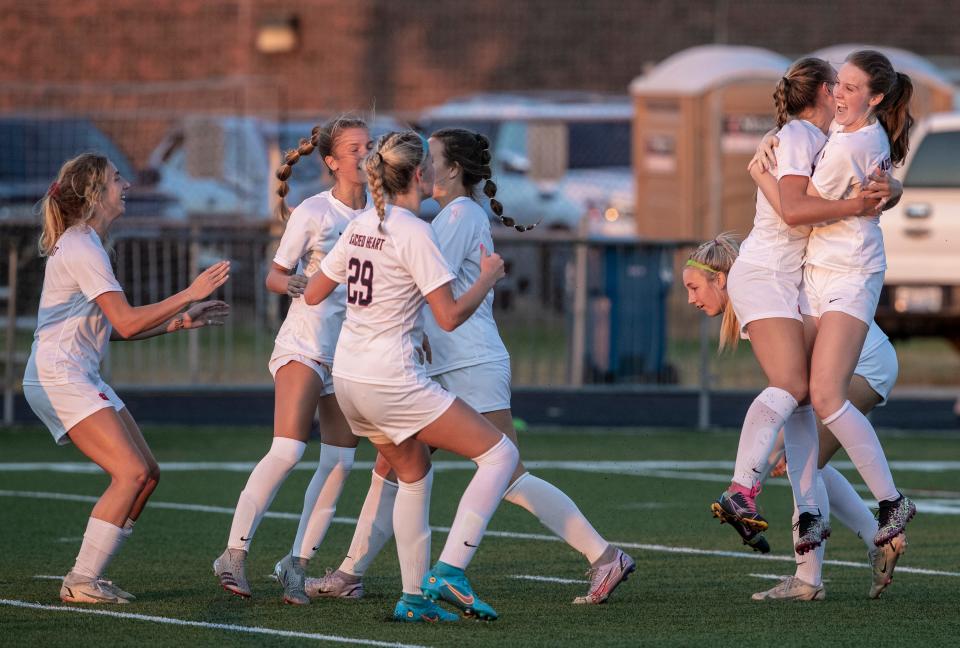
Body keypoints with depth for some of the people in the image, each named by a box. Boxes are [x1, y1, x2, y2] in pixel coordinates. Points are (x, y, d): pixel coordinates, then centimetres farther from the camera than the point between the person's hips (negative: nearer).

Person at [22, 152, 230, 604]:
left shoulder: (87, 244, 18)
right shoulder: (80, 248, -15)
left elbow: (115, 328, 20)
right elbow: (126, 322, -21)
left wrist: (181, 321, 15)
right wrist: (189, 294, -18)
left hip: (81, 378, 10)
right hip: (59, 378, -10)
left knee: (146, 473, 6)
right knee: (131, 472, -18)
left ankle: (87, 577, 8)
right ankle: (81, 582, -15)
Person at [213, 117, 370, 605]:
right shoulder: (313, 212, -7)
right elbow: (274, 277, -3)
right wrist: (291, 283, -24)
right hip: (305, 343, -5)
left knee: (339, 463, -3)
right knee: (287, 450, -17)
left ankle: (296, 564, 5)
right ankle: (234, 553, -9)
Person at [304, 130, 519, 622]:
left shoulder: (360, 227, 7)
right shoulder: (413, 233, -15)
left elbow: (312, 294, 15)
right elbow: (450, 315, -17)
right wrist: (488, 278, -1)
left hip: (348, 378, 8)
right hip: (391, 382, -8)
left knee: (414, 472, 24)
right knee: (500, 453, -3)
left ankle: (414, 597, 19)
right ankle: (449, 572, -12)